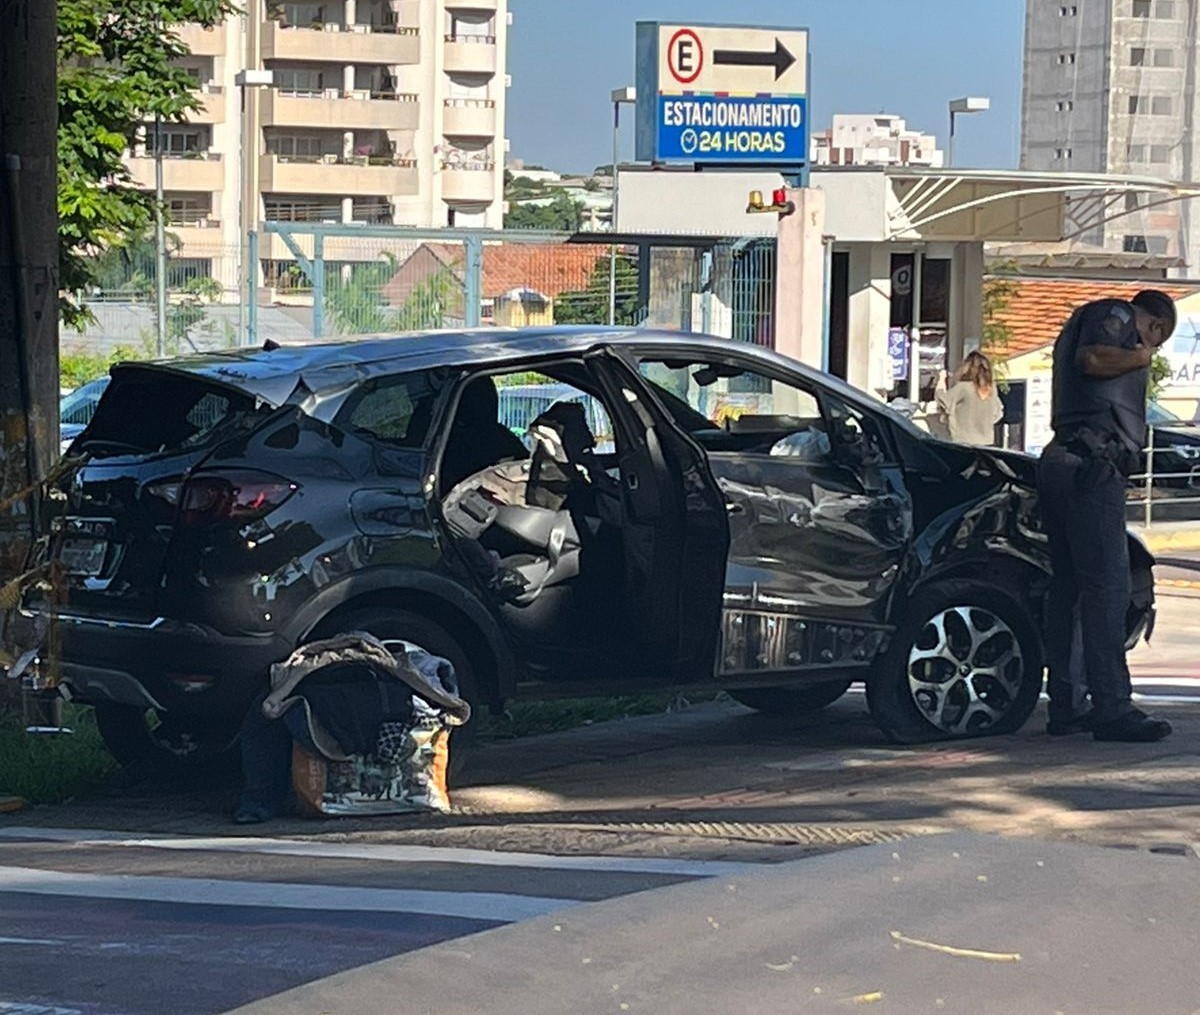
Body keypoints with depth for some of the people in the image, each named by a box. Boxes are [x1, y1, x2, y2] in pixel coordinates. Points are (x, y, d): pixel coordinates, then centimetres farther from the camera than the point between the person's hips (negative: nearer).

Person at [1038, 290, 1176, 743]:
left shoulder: (1082, 323, 32)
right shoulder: (1114, 315, 2)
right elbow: (1092, 358, -17)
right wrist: (1141, 356, -2)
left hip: (1062, 462, 11)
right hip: (1093, 465, -11)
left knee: (1070, 587, 9)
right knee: (1107, 588, -13)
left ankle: (1067, 705, 11)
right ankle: (1112, 708, -16)